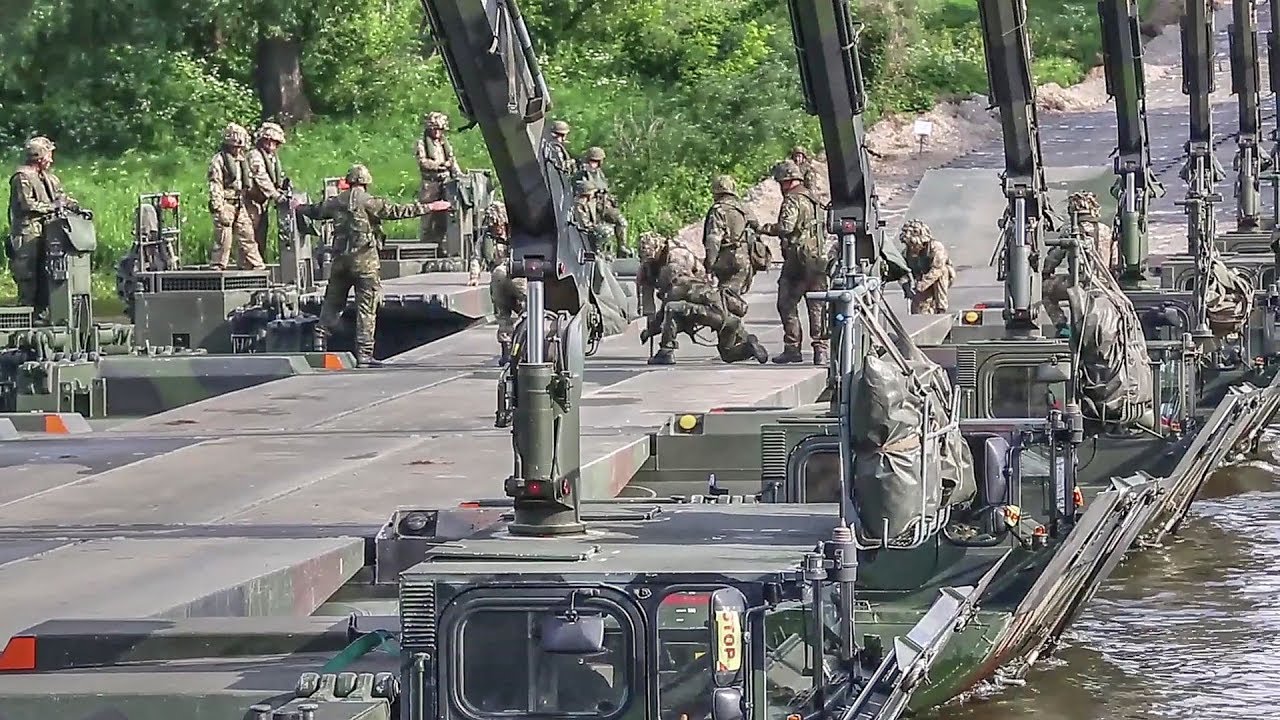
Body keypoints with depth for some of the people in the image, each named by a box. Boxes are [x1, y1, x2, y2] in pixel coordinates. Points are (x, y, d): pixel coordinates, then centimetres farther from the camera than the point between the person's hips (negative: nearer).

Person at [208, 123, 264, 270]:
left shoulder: (242, 160, 17)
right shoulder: (219, 160, -6)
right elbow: (215, 187, -11)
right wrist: (219, 210, -18)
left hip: (241, 206, 7)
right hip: (226, 205, -7)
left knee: (247, 237, 7)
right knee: (223, 241, -7)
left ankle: (256, 267, 10)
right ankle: (216, 268, -3)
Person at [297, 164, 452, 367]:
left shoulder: (336, 202, 8)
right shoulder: (369, 202, -7)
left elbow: (315, 210, 25)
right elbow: (397, 212, -11)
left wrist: (297, 208, 47)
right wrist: (429, 207, -6)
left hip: (340, 259, 4)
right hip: (364, 261, -4)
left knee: (332, 303, 16)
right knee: (366, 308, -1)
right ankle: (364, 354, -2)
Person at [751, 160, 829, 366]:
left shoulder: (792, 201, -10)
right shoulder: (810, 199, 18)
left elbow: (785, 227, -23)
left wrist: (762, 228, -13)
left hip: (798, 259, -8)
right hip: (818, 258, 8)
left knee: (787, 303, -1)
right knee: (817, 306, 7)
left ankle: (792, 348, -3)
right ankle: (821, 349, 6)